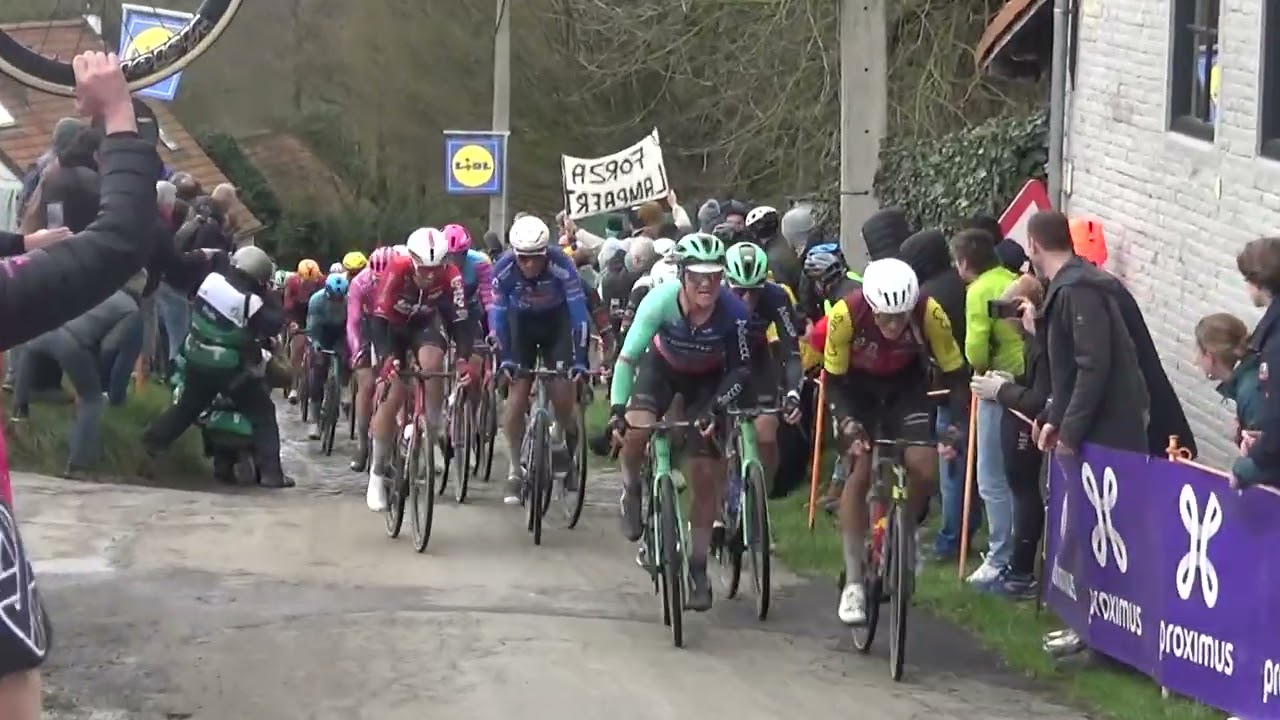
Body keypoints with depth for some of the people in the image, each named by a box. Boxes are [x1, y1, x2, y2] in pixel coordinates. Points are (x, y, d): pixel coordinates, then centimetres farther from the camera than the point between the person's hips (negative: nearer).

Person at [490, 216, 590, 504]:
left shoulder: (561, 265, -32)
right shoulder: (504, 270, -27)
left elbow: (579, 312, -29)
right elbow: (497, 314, -20)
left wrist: (580, 359, -33)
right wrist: (503, 358, -26)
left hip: (556, 321, -1)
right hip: (521, 321, 1)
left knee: (563, 393, -13)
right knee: (517, 391, -10)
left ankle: (563, 443, 17)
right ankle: (515, 471, -3)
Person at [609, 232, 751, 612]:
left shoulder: (733, 312, -32)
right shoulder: (660, 301, -33)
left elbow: (741, 369, -19)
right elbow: (628, 356, -29)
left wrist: (714, 408, -30)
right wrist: (616, 408, -37)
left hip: (708, 378, 0)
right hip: (663, 366, 0)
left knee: (705, 476, -3)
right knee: (635, 430, -30)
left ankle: (698, 568, 10)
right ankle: (632, 492, 4)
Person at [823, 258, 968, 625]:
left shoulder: (930, 313, -32)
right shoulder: (845, 314, -33)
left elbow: (955, 373, -20)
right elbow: (834, 380, -20)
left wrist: (956, 426, -33)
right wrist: (847, 423, -35)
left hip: (907, 384, 1)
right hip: (857, 385, -1)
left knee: (924, 467, -18)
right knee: (860, 471, -13)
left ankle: (902, 538, 12)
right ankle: (853, 583, -5)